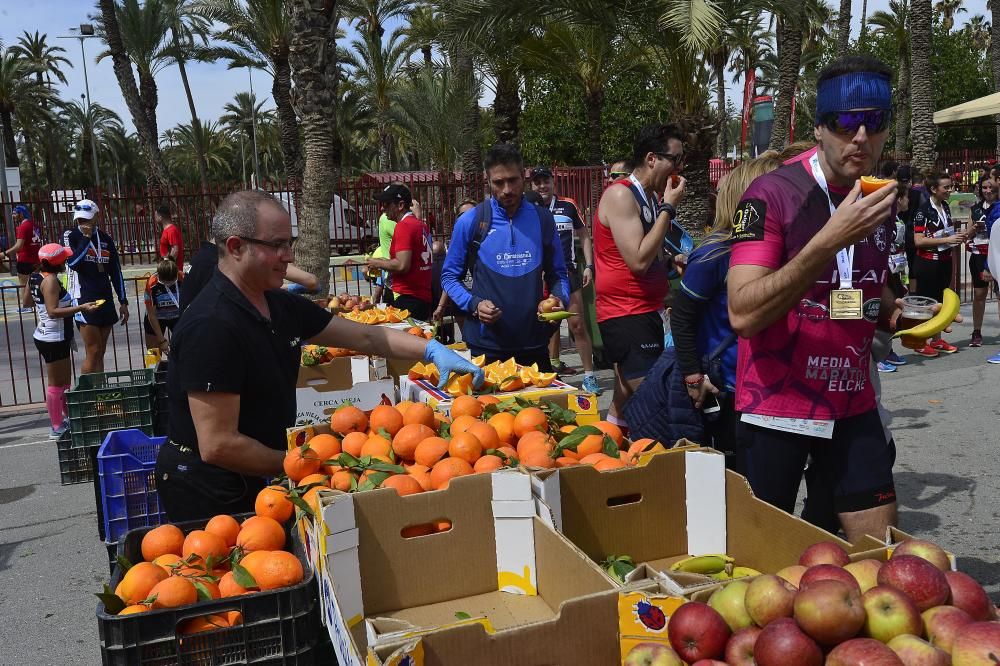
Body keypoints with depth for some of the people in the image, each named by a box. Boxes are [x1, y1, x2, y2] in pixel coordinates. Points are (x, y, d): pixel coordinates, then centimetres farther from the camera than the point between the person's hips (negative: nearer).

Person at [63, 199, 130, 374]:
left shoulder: (106, 239, 11)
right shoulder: (70, 236, -1)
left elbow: (116, 272, 14)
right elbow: (72, 262, -19)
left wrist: (123, 302, 12)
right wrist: (86, 237, -15)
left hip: (105, 300, 5)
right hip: (83, 299, -5)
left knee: (100, 353, 8)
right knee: (93, 351, -10)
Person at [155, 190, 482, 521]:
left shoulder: (283, 306, 1)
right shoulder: (211, 326, -26)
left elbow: (366, 336, 4)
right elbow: (217, 445, -27)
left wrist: (431, 349, -9)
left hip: (256, 481, 8)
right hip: (210, 496, -8)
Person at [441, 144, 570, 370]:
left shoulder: (543, 219, 4)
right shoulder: (470, 222, -4)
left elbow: (557, 273, 12)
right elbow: (449, 276, 2)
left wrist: (560, 298, -8)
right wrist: (473, 304, -15)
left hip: (534, 344, 3)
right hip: (487, 346, -2)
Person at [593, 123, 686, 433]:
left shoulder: (652, 198, 14)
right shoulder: (620, 195, -13)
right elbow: (638, 261, -23)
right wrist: (668, 208, -15)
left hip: (647, 311, 10)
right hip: (625, 314, -10)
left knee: (627, 400, 15)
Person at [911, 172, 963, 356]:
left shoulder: (945, 206, 9)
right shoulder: (924, 210, -16)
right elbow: (918, 240, -22)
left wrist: (956, 236, 10)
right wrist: (947, 240, -21)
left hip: (945, 261, 8)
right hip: (927, 263, -8)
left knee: (941, 300, 14)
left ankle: (937, 340, 26)